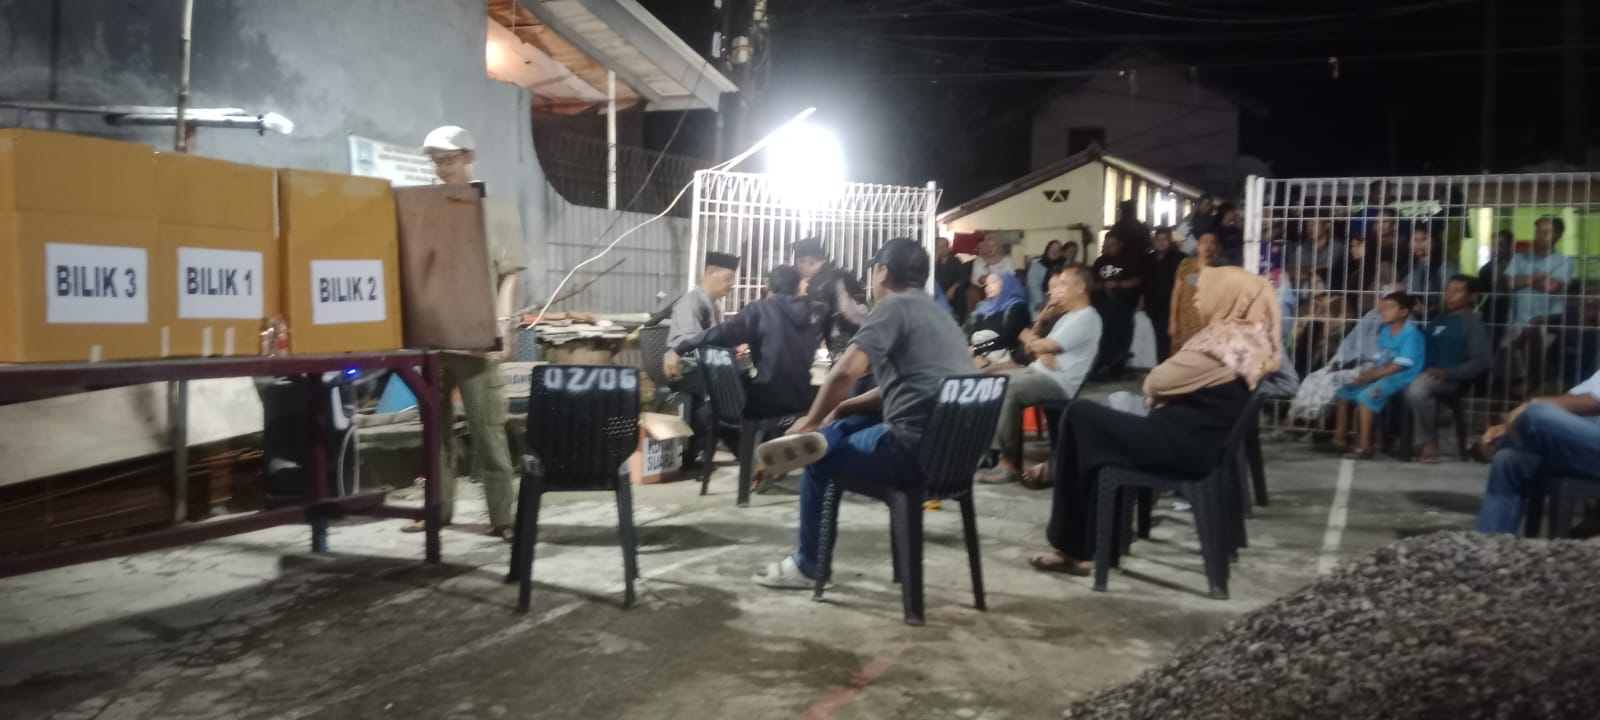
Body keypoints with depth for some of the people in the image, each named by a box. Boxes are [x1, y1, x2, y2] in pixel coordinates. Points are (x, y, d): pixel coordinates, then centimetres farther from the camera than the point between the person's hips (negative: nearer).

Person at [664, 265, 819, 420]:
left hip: (767, 404, -5)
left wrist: (678, 350, -17)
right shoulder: (811, 313, 9)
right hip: (801, 402, 5)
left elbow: (722, 333, -17)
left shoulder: (761, 309, -7)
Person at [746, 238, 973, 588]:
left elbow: (846, 372, -16)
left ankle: (805, 565, 26)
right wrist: (841, 410, 18)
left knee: (822, 461, 15)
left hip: (917, 446, -8)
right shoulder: (935, 312, 23)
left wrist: (810, 422, 0)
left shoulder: (893, 305, -5)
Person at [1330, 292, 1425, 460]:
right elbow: (1379, 360, 12)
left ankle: (1364, 446, -29)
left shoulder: (1411, 333, -14)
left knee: (1366, 395, -30)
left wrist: (1374, 374, -19)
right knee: (1344, 391, 4)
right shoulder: (1385, 332, 13)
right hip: (1382, 375, 9)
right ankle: (1340, 437, 7)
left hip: (1401, 378, -9)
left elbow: (1400, 365, -19)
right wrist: (1369, 373, -8)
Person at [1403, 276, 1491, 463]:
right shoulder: (1438, 321, 25)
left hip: (1449, 379, -8)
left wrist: (1447, 372, -19)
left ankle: (1430, 444, -19)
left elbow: (1482, 360, -9)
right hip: (1425, 373, 8)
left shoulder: (1472, 323, 2)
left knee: (1416, 389, -35)